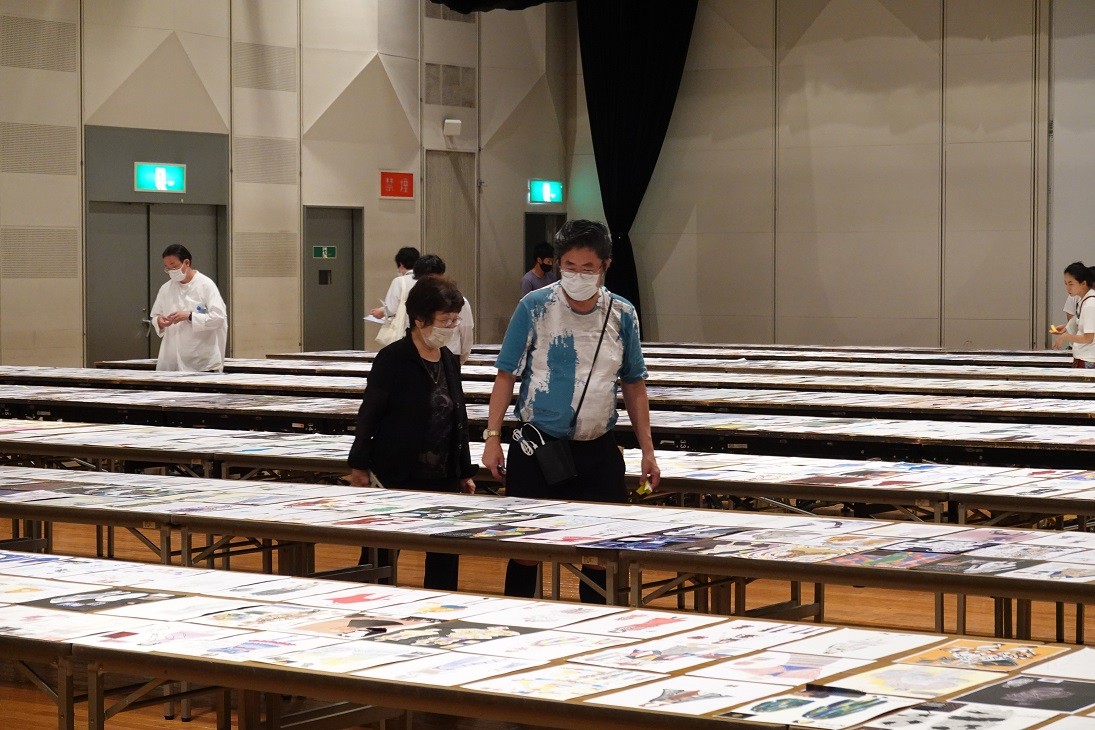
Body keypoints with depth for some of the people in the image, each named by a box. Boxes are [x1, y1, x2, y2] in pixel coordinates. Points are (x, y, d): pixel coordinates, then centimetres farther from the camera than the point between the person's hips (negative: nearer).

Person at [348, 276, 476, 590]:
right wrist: (360, 466, -7)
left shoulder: (449, 361, 10)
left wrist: (465, 472, 18)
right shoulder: (393, 359, -9)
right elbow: (369, 414, -7)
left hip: (442, 478, 6)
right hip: (396, 477, -6)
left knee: (446, 553, 4)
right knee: (382, 554, 1)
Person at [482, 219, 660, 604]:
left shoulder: (622, 314, 1)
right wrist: (493, 437, -9)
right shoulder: (534, 308, -6)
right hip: (538, 445, -2)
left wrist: (647, 450, 5)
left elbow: (634, 385, 8)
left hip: (598, 452, 2)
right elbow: (506, 375, -2)